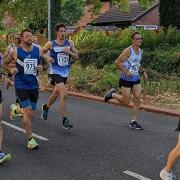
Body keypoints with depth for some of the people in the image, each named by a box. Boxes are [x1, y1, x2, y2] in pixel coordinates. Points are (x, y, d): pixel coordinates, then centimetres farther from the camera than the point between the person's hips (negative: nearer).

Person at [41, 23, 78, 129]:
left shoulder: (70, 43, 2)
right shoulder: (51, 44, -5)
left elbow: (76, 56, 4)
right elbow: (42, 51, 12)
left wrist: (69, 52, -14)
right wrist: (47, 57, -7)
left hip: (65, 73, 5)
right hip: (55, 72, -5)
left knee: (56, 94, 21)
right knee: (64, 94, -21)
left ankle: (46, 107, 51)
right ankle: (65, 120, -13)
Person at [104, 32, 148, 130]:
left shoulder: (140, 51, 9)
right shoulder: (128, 50, -14)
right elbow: (117, 62, -16)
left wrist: (143, 71, 8)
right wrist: (126, 72, -20)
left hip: (136, 79, 7)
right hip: (126, 79, -7)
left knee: (138, 100, -1)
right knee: (126, 102, -1)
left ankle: (133, 122, 8)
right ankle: (113, 94, 26)